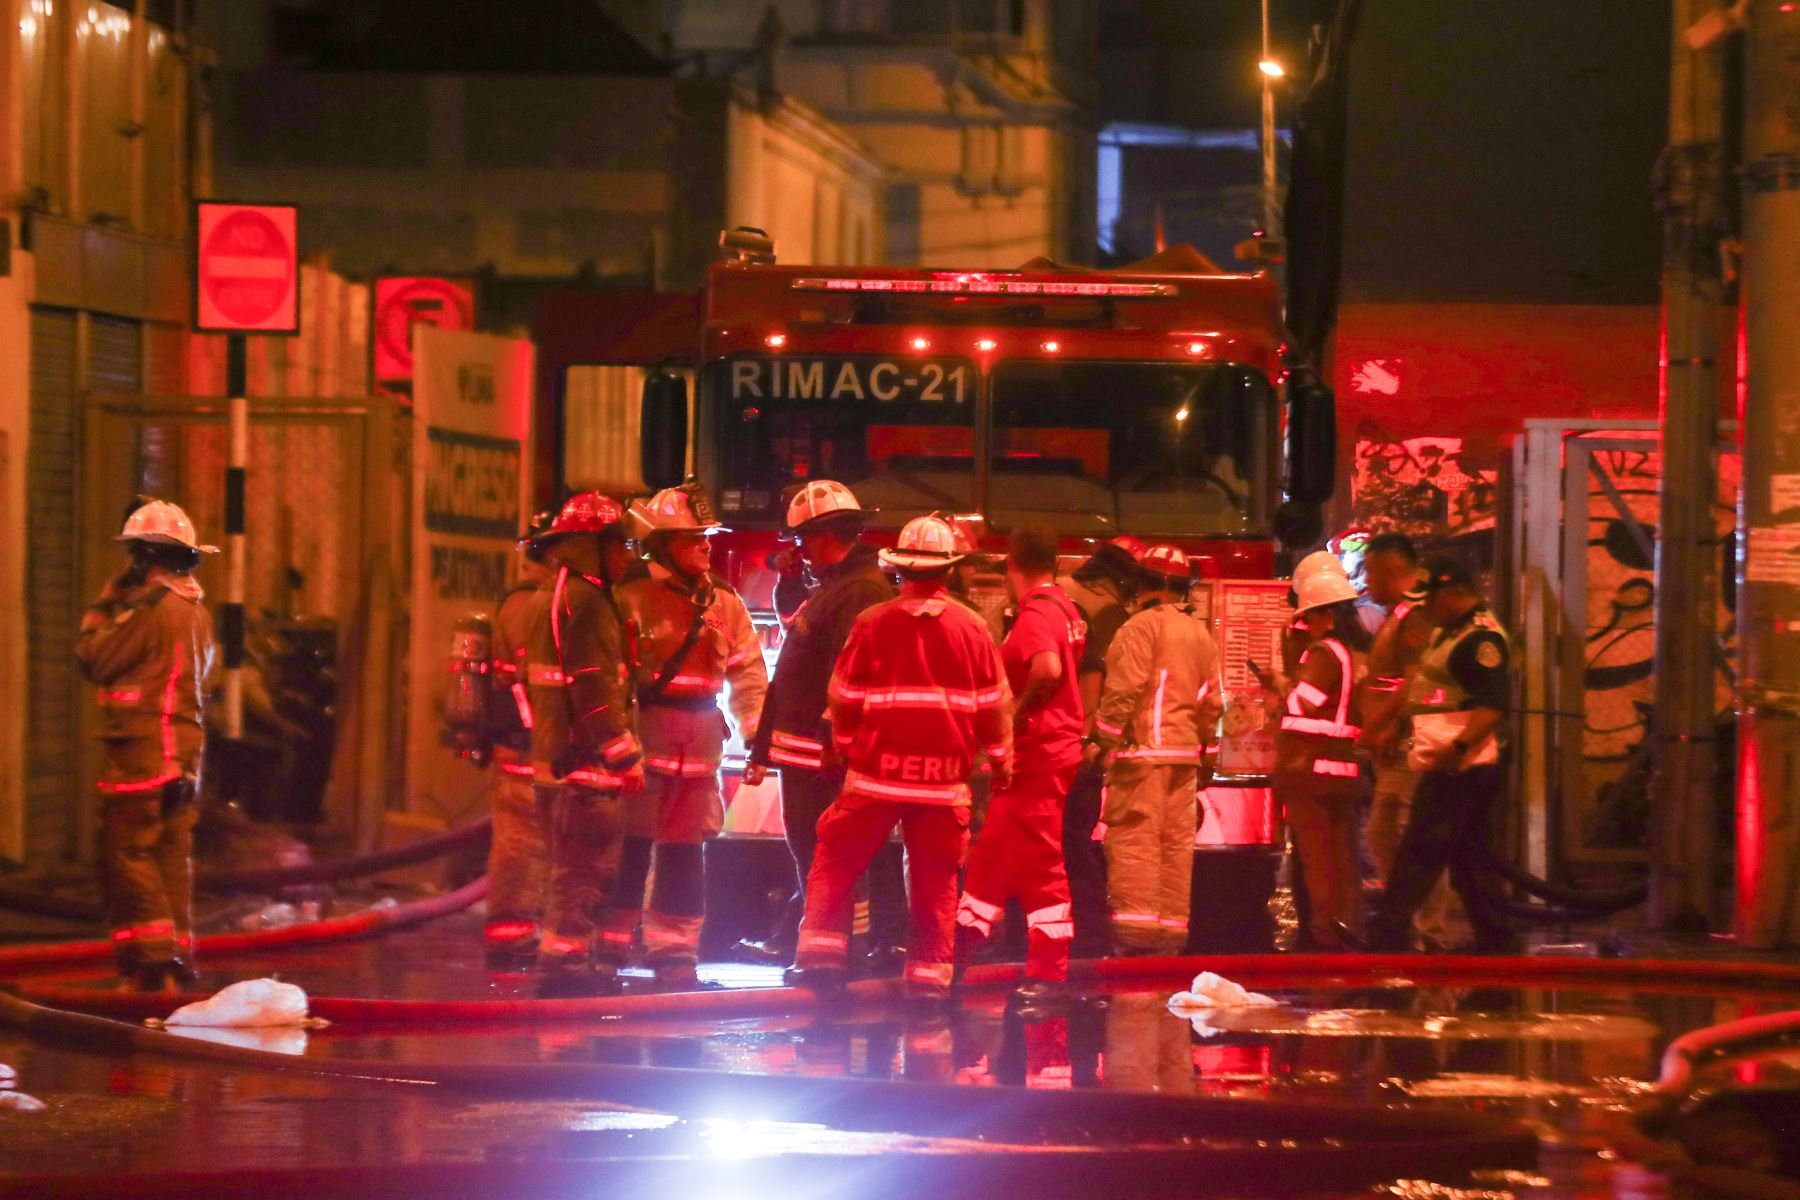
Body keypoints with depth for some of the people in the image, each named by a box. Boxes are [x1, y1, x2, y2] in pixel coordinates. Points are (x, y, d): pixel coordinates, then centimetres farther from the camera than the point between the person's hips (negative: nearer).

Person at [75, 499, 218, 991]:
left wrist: (102, 606, 5)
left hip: (143, 747, -9)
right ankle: (179, 952, 12)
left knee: (126, 850, -6)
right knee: (172, 853, 12)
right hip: (186, 750, 9)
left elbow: (93, 659, -11)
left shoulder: (150, 606, -15)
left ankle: (153, 953, -13)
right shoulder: (197, 612, 14)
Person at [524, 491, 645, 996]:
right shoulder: (586, 600, -14)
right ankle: (564, 960, -7)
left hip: (559, 760, 11)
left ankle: (565, 960, 21)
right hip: (586, 765, -11)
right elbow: (597, 689, -20)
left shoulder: (557, 598, 19)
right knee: (583, 867, -8)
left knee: (574, 869, 16)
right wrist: (625, 755, -18)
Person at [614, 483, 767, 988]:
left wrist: (758, 734, 1)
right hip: (644, 738, -5)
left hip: (698, 747, 5)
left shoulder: (725, 604, 11)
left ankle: (674, 951, 15)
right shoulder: (635, 599, -6)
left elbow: (747, 672, 12)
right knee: (629, 846, -3)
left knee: (685, 851, 8)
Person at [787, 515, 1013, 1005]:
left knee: (836, 860, 9)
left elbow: (844, 696, 3)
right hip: (945, 776, 1)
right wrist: (1001, 760, 18)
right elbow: (994, 703, 5)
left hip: (877, 771, -1)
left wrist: (844, 745, 20)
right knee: (935, 879, 8)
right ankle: (929, 973, 7)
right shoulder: (971, 628, 0)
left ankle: (821, 950, -2)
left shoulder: (873, 623, -4)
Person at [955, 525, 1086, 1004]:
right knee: (992, 853, 15)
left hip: (1035, 751, -10)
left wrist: (1016, 718, -21)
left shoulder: (1035, 614, -17)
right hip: (1057, 745, 10)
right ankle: (963, 945, 22)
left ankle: (1047, 973, -1)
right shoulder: (1065, 609, 11)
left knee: (1039, 863, -5)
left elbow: (1048, 671, -33)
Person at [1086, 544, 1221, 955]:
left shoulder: (1143, 626, -9)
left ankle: (1136, 927, -12)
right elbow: (1211, 701, 17)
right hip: (1185, 752, 8)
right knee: (1177, 842, 8)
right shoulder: (1201, 634, 16)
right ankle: (1171, 928, 10)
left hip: (1142, 750, -8)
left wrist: (1102, 740, -10)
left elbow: (1124, 690, -16)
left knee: (1133, 838, -8)